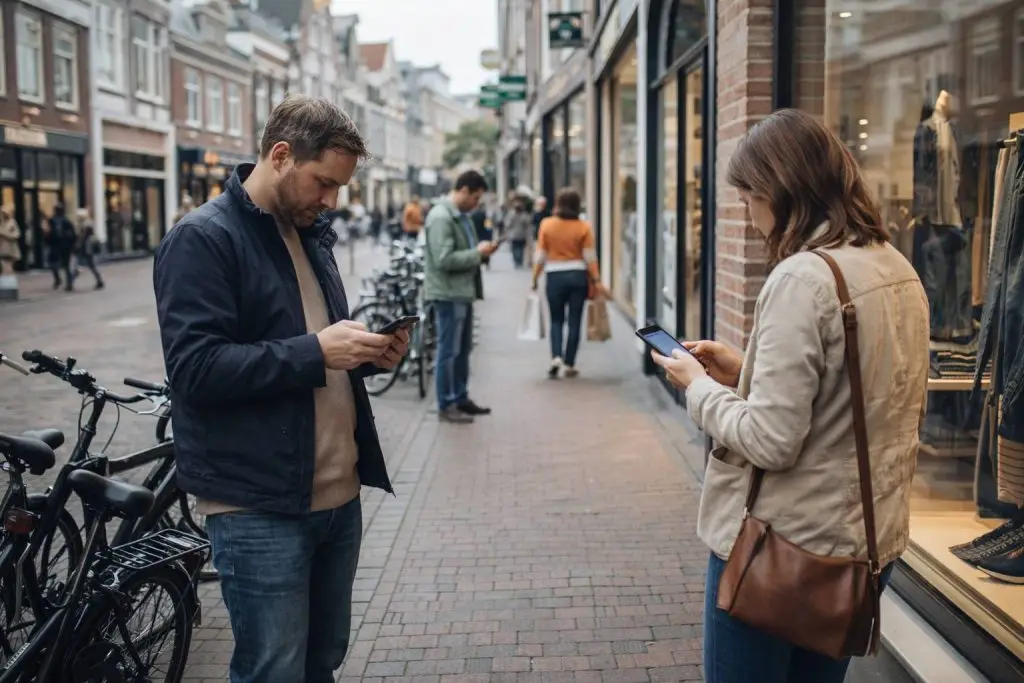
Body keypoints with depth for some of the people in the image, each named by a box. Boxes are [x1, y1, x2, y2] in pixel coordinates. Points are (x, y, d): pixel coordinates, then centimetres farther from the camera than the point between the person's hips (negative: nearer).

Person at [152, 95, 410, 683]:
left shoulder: (312, 233, 14)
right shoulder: (202, 239, -11)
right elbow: (194, 368, -20)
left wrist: (368, 353, 2)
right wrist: (314, 352, -23)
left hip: (338, 494, 8)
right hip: (260, 508, -8)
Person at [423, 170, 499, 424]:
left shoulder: (461, 215, 13)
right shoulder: (440, 217, -17)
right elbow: (444, 260, -24)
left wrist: (481, 251, 4)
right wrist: (478, 253, -16)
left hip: (463, 291, 10)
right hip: (449, 293, -10)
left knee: (463, 350, 16)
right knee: (449, 351, -1)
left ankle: (461, 398, 27)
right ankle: (446, 406, 7)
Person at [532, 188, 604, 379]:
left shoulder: (547, 225, -3)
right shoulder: (583, 227, -4)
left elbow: (540, 256, -1)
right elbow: (590, 257, -4)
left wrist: (535, 278, 7)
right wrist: (596, 280, 2)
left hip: (555, 277, 0)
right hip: (578, 276, 0)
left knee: (556, 320, 13)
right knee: (574, 322, 7)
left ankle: (556, 357, -6)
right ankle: (569, 364, 10)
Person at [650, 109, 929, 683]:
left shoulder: (803, 277, -22)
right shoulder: (900, 271, 4)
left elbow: (770, 440, -24)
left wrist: (699, 384, -8)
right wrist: (746, 371, 9)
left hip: (782, 546, -8)